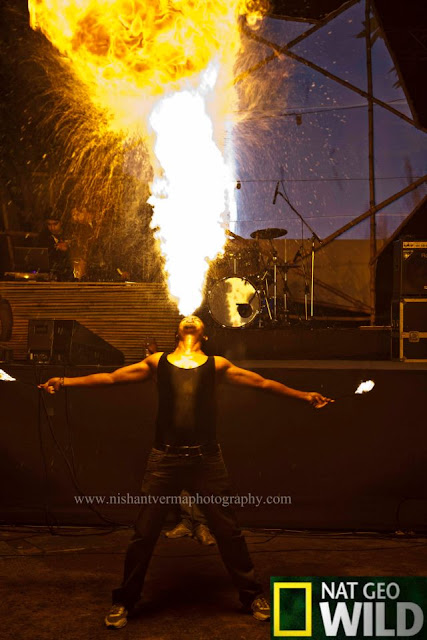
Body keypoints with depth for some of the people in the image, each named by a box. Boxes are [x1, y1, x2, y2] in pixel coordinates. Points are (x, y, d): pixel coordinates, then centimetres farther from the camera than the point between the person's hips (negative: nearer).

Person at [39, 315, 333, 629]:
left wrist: (304, 395, 15)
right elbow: (109, 377, 17)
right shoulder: (157, 362, 15)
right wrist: (64, 382, 13)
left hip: (207, 459, 0)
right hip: (165, 459, 0)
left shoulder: (218, 365, 14)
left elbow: (262, 383, 17)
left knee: (229, 532, 6)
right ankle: (124, 602, 23)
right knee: (144, 534, 5)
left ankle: (253, 595, 25)